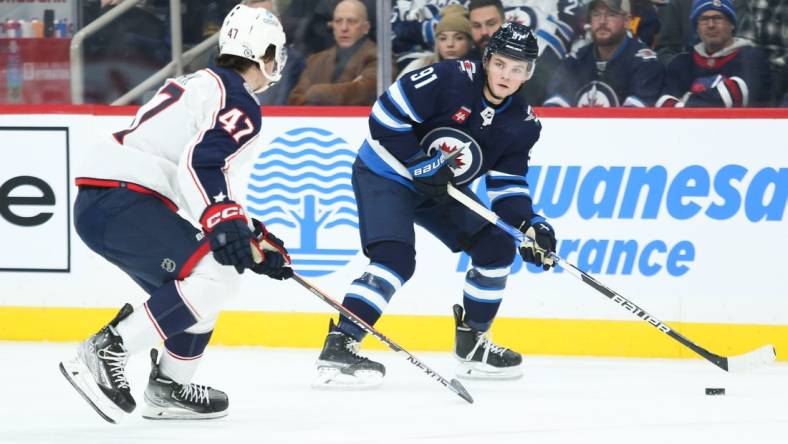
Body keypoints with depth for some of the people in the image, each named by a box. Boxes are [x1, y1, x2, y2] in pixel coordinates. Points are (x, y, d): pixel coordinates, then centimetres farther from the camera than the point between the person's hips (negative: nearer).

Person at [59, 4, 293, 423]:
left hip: (100, 200, 11)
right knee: (215, 274, -21)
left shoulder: (204, 85, 25)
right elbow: (201, 162, -23)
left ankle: (168, 388, 22)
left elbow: (212, 180, 32)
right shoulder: (240, 104, -5)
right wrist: (225, 223, -32)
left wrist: (255, 237, 34)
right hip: (121, 203, -11)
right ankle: (104, 353, -23)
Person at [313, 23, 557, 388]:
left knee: (497, 248, 5)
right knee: (396, 259, -26)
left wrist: (530, 225, -18)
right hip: (385, 173, -8)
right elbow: (386, 114, -24)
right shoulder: (449, 80, -25)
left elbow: (507, 186, -2)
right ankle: (338, 348, -30)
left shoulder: (522, 124, -5)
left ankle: (471, 344, 21)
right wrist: (419, 163, -26)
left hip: (440, 188, 8)